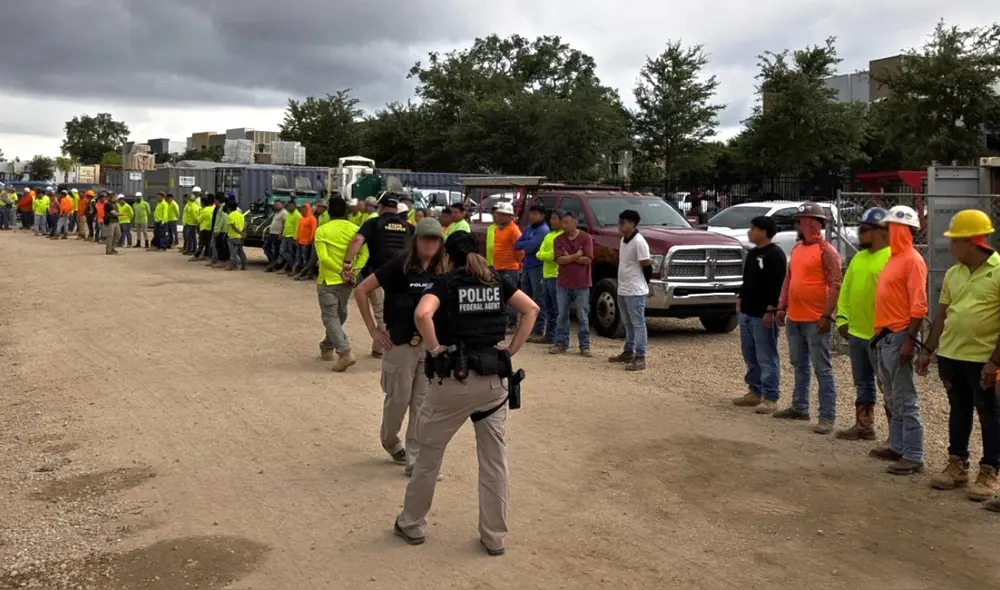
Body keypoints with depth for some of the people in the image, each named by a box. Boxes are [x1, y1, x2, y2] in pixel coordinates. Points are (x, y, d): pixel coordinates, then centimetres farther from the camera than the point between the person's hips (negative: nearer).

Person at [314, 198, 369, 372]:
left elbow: (323, 257, -18)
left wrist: (341, 271, -13)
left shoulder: (322, 230, -7)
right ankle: (328, 347, 36)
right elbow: (364, 253, -8)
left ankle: (345, 353, -17)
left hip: (328, 280, -4)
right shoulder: (355, 229, 2)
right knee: (338, 315, 21)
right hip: (346, 281, 4)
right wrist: (354, 272, -11)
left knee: (330, 317, -2)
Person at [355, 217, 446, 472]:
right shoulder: (399, 265, -11)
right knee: (399, 399, 8)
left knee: (424, 402, 5)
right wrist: (373, 330, -9)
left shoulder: (441, 270, 2)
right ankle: (389, 441, 36)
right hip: (401, 343, -4)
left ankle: (415, 459, 15)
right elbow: (361, 290, -10)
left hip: (431, 345, 4)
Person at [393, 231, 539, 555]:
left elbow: (422, 314, -24)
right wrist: (511, 350, 5)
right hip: (494, 378, 4)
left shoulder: (446, 282, -6)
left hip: (456, 378, -4)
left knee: (429, 452, 14)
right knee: (494, 458, 11)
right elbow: (531, 309, 7)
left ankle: (412, 525, 27)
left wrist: (435, 349, -11)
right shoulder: (497, 281, 8)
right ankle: (494, 536, 18)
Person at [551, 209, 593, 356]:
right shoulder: (559, 239, 3)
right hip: (563, 283, 3)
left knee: (583, 317, 3)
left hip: (582, 284, -3)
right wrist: (576, 256, -13)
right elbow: (559, 259, -9)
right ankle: (560, 343, 16)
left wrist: (568, 258, -9)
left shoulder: (586, 238, -4)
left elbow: (588, 259, -14)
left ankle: (585, 345, 10)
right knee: (562, 315, 8)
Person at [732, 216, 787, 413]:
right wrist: (740, 300, 19)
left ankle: (770, 398, -2)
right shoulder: (752, 253, 16)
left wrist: (770, 311, -21)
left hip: (763, 315, -10)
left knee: (767, 358, -5)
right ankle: (755, 392, 23)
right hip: (747, 313, 10)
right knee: (750, 356, 14)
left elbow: (778, 286, -18)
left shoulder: (775, 254, -13)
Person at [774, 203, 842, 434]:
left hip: (815, 320, -8)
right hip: (794, 318, 8)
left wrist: (827, 315, -21)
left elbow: (835, 285, -15)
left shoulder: (826, 251, -11)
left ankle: (827, 417, -1)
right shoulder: (797, 249, 13)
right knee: (799, 365, 18)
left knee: (822, 369, -4)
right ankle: (799, 407, 30)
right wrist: (782, 307, 15)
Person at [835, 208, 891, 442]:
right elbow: (846, 289, 17)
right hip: (856, 332, 9)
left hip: (879, 335, -8)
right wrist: (842, 318, 9)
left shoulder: (892, 258, -14)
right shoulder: (858, 258, 15)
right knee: (863, 384, 17)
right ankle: (864, 426, 27)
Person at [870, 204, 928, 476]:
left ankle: (914, 457, -2)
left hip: (899, 337, -9)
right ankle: (897, 447, 23)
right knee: (892, 399, 15)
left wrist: (909, 340, -22)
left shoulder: (912, 260, -12)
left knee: (905, 400, -6)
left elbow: (919, 306, -18)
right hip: (884, 336, 9)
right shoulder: (893, 258, 16)